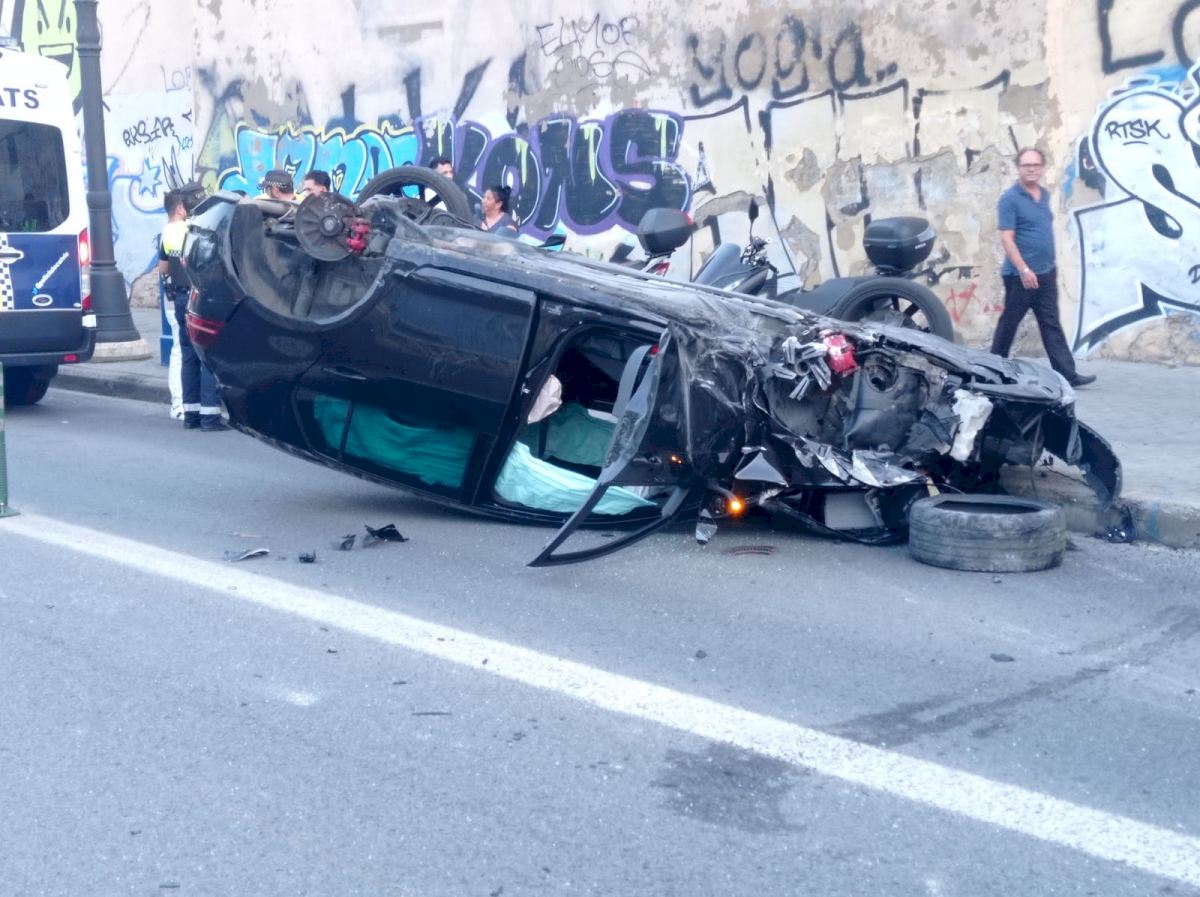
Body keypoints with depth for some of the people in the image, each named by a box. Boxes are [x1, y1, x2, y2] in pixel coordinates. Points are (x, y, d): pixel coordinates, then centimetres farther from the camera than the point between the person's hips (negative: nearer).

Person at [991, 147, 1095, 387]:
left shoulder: (1044, 195, 12)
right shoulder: (1010, 198, -12)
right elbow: (1006, 238, -18)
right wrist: (1024, 270, -24)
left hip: (1046, 273, 7)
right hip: (1020, 275, -7)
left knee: (1052, 325, 5)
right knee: (1009, 323, 4)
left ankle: (1067, 373, 2)